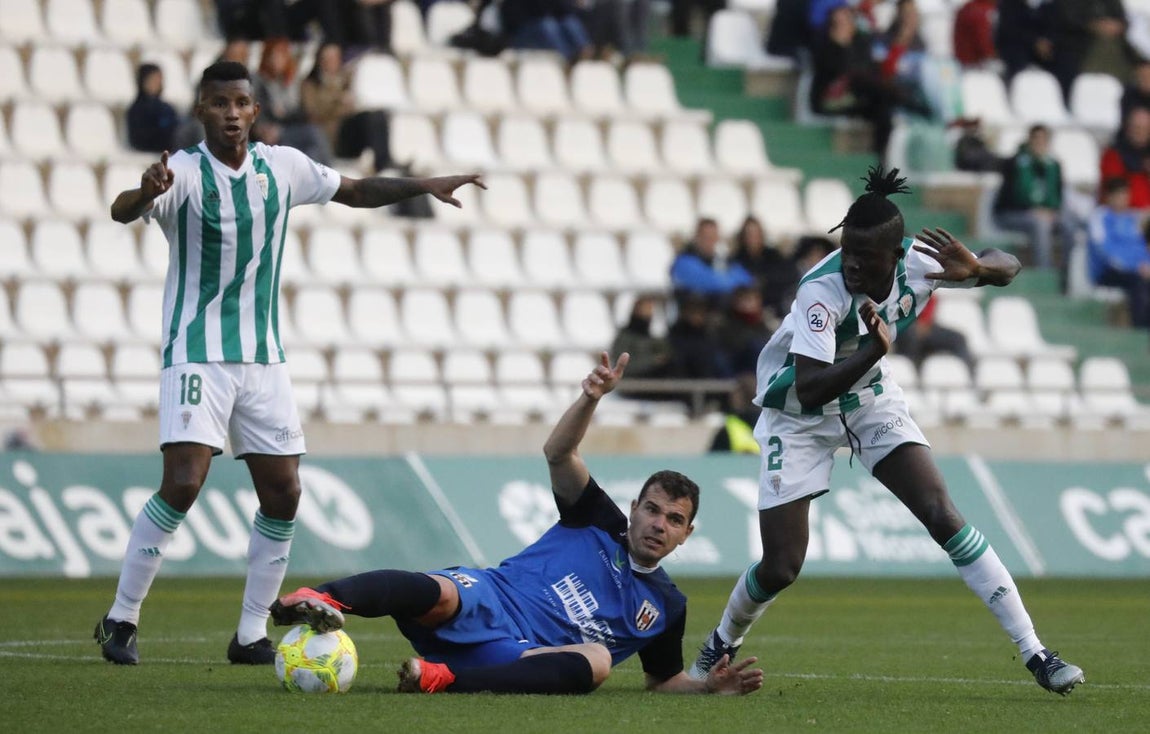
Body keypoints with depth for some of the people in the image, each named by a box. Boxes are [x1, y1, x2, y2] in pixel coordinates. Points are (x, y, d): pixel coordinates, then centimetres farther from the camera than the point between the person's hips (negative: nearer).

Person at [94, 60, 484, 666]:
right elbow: (122, 210, -30)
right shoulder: (185, 171, -13)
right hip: (198, 353, -6)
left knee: (283, 495, 1)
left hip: (263, 357, 6)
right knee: (182, 484, -19)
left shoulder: (282, 167, 3)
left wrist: (424, 185, 7)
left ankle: (251, 635, 13)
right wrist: (147, 191, -53)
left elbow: (356, 191, 18)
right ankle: (120, 620, -6)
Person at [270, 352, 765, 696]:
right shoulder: (599, 524, 18)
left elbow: (663, 680, 27)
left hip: (519, 659, 1)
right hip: (483, 604, -1)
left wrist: (710, 687, 5)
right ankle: (319, 600, -65)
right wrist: (591, 398, -14)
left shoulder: (665, 606, 22)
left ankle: (442, 678, -49)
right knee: (439, 595, -38)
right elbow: (558, 453, 5)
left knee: (595, 660, -35)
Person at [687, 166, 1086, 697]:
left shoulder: (918, 265, -21)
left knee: (942, 515, -14)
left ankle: (1034, 654, -11)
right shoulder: (822, 291, -35)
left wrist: (975, 267, -29)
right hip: (798, 415, -3)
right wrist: (873, 351, -51)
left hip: (869, 399, 3)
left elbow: (1007, 268, -6)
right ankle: (721, 646, 28)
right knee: (781, 567, -6)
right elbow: (809, 390, -39)